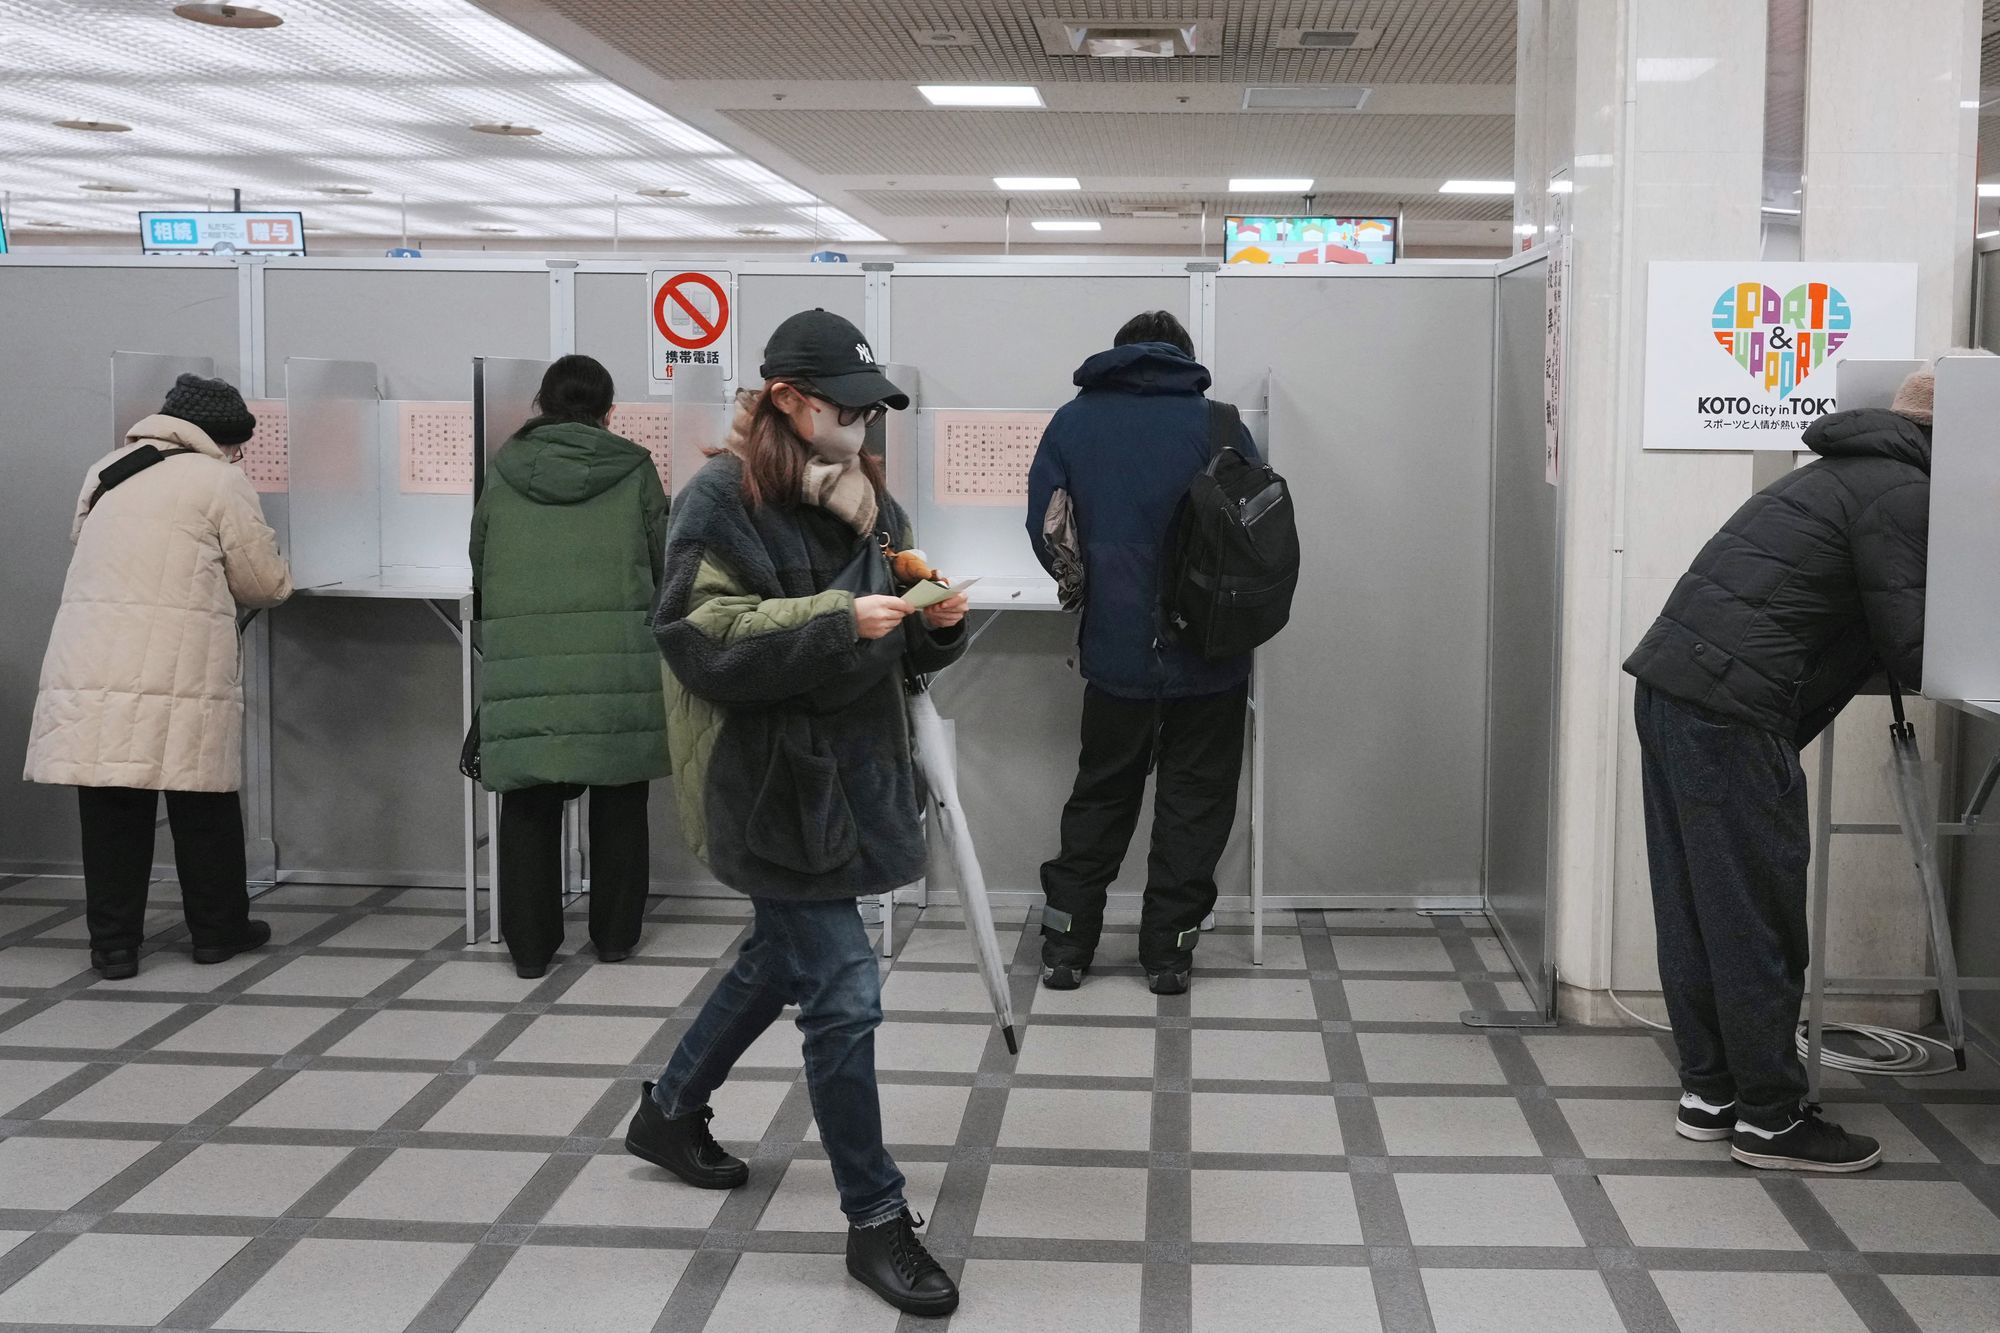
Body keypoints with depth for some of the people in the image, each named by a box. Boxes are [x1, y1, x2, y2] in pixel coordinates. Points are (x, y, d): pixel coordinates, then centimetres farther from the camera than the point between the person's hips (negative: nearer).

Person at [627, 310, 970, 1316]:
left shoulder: (865, 496, 10)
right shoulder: (722, 498, -13)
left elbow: (901, 650, 15)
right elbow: (702, 641, -21)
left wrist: (936, 624, -7)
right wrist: (836, 621, -28)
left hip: (851, 770, 9)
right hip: (770, 779, -8)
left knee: (781, 958, 23)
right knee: (844, 993, -7)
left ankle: (670, 1110, 46)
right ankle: (875, 1218, 6)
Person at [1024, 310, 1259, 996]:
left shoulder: (1073, 422, 2)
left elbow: (1045, 534, 1)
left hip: (1118, 651, 2)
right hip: (1211, 656, -2)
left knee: (1101, 793, 16)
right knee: (1195, 799, 11)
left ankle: (1066, 941, 17)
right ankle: (1168, 946, 13)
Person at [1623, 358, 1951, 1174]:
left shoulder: (1845, 474, 25)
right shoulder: (1903, 496, -5)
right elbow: (1910, 652, -8)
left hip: (1671, 686, 10)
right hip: (1731, 713, -9)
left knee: (1695, 910, 13)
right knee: (1758, 918, -1)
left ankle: (1708, 1091, 21)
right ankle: (1770, 1119, 6)